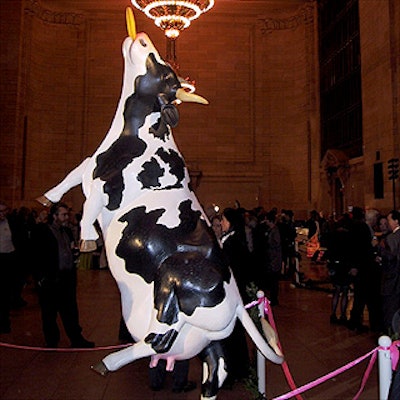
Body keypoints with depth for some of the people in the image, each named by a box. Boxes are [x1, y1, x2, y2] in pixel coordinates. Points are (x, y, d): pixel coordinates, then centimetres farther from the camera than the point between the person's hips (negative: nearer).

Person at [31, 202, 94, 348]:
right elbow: (37, 255, -12)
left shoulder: (66, 232, 15)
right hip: (50, 280, -6)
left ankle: (77, 340, 20)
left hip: (67, 278, 6)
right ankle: (52, 343, 22)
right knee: (49, 313, 7)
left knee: (70, 310, 12)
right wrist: (41, 277, -16)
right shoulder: (41, 231, -7)